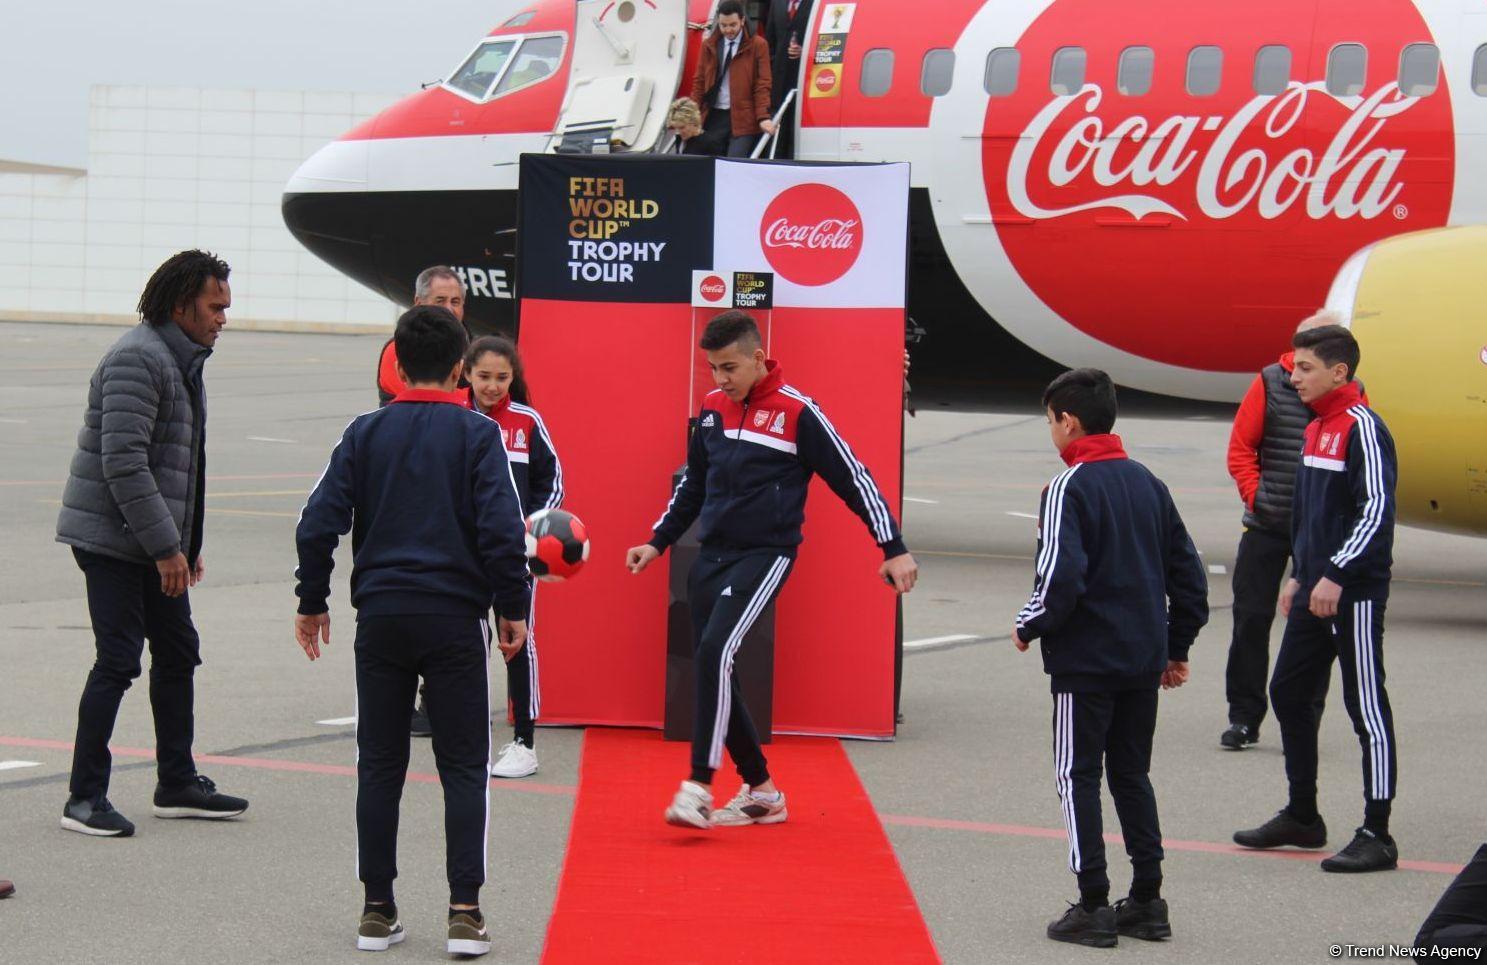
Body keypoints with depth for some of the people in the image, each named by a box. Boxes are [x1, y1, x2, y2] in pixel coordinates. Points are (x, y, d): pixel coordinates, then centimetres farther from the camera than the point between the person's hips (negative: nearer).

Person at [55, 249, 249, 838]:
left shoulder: (182, 360, 15)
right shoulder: (138, 359, -18)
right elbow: (123, 464, -24)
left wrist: (186, 542, 21)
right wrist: (165, 547, -23)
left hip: (155, 541, 10)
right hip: (113, 539, -10)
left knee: (177, 652, 12)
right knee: (118, 660, -9)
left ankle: (177, 784, 22)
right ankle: (85, 797, -3)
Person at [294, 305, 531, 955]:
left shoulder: (366, 433, 3)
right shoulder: (477, 434, -3)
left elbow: (319, 523, 0)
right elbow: (502, 529, -11)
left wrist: (312, 602, 11)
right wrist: (512, 609, -1)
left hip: (380, 615, 2)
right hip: (455, 616, -2)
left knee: (379, 766, 10)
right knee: (464, 767, 4)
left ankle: (377, 909, 11)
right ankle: (465, 911, -3)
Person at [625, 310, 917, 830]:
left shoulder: (797, 412, -10)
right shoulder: (712, 408, 8)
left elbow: (853, 479, -5)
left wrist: (893, 548, -6)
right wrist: (658, 542, 17)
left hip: (765, 555, -7)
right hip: (712, 556, 7)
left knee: (715, 652, -24)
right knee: (712, 670, 6)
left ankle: (699, 786, -24)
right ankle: (761, 791, 18)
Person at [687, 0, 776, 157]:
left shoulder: (758, 45, 0)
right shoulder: (709, 45, 11)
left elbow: (762, 84, -4)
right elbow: (699, 82, 13)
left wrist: (763, 117, -14)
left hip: (743, 119, -4)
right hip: (713, 116, 4)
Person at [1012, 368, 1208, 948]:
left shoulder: (1069, 488, -13)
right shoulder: (1149, 484, 9)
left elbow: (1060, 579, -21)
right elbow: (1187, 570, 13)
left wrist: (1028, 627, -3)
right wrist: (1176, 646, 21)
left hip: (1085, 661, -7)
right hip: (1145, 659, 7)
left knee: (1078, 777, 2)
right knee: (1132, 775, 15)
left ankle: (1094, 906, 1)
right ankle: (1147, 902, 16)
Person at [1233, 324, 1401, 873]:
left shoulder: (1362, 428, -14)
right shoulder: (1316, 430, 15)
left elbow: (1377, 510, -20)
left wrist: (1335, 576, -22)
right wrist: (1300, 575, 21)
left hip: (1355, 594, -10)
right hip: (1316, 591, 10)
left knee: (1366, 707, -5)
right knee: (1288, 694, 14)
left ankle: (1377, 836, -1)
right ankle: (1301, 817, 26)